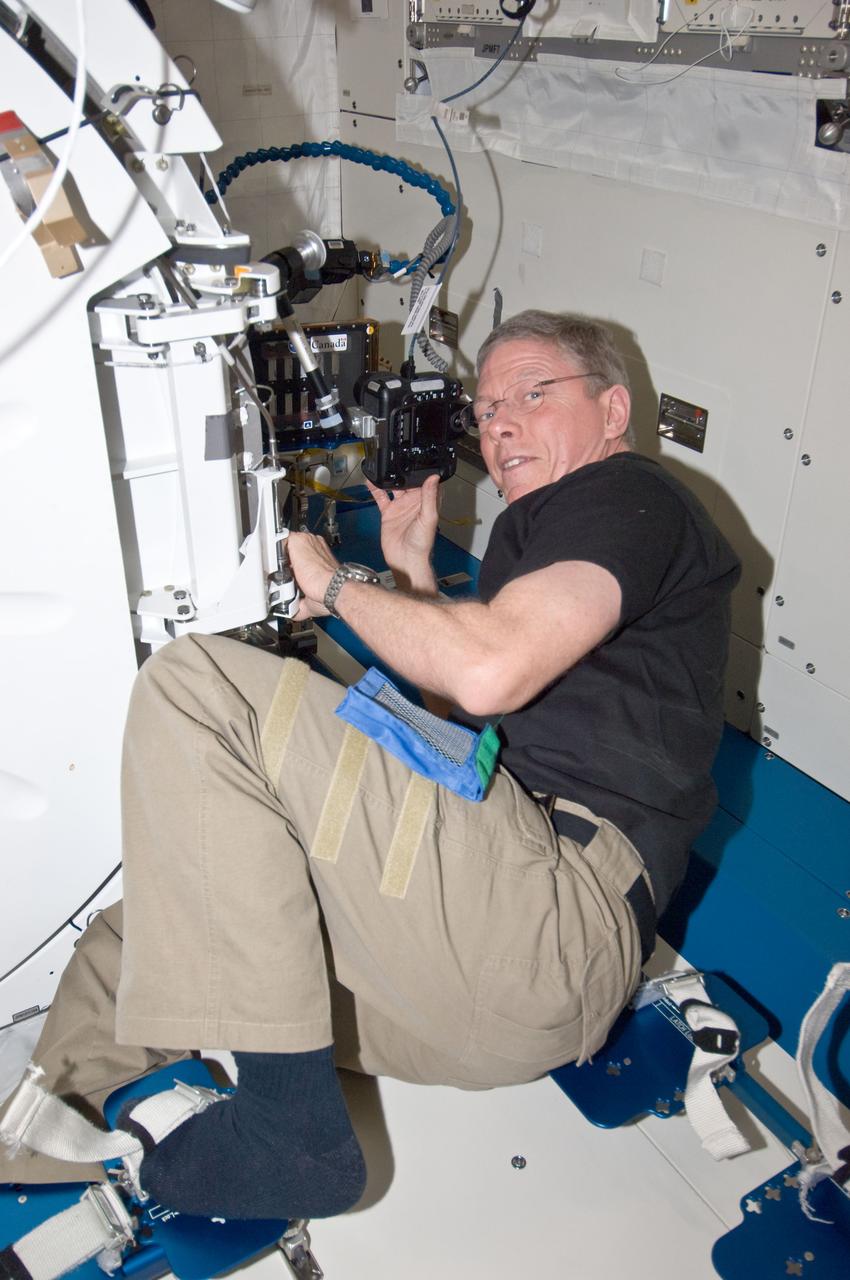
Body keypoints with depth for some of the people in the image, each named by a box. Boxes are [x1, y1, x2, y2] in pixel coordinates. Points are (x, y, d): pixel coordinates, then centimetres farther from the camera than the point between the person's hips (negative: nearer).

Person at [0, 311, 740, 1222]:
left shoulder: (626, 495, 1)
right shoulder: (537, 530, 31)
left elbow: (488, 671, -19)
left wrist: (336, 584, -2)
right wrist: (410, 570, 28)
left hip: (564, 903, -9)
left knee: (191, 684, -17)